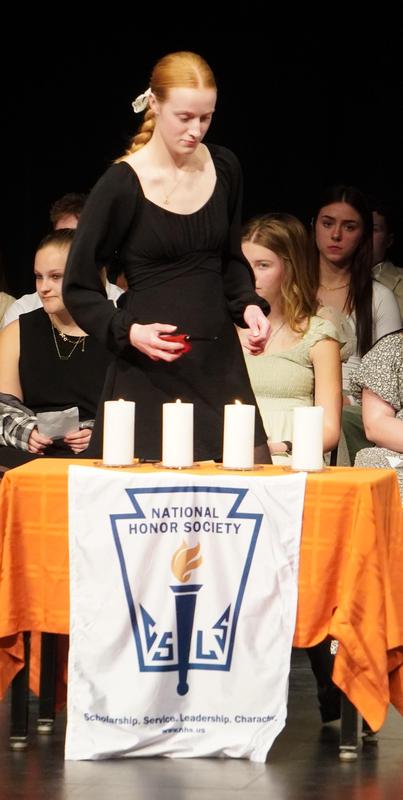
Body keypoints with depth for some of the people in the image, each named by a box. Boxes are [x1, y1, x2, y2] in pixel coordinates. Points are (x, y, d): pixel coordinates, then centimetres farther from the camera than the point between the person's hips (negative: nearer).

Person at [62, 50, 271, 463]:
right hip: (149, 370, -5)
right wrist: (128, 331, -18)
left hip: (220, 359, 5)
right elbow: (79, 289, -2)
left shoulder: (223, 168, 8)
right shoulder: (121, 185, -8)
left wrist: (248, 305, 3)